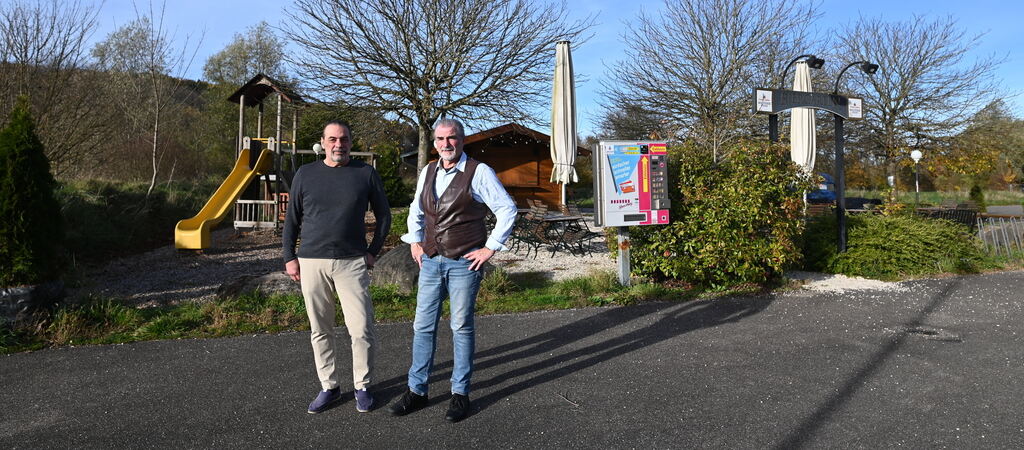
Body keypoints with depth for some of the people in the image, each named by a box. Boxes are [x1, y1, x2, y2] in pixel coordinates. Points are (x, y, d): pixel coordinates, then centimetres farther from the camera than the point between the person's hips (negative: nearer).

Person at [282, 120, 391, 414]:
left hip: (352, 263, -2)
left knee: (361, 329, -3)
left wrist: (373, 252, 5)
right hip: (311, 263, 2)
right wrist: (289, 257, 5)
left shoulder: (365, 173, 2)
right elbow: (291, 219, 12)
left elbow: (384, 215, 10)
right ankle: (329, 388, 22)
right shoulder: (306, 174, 6)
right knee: (320, 330, 8)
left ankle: (362, 387, 15)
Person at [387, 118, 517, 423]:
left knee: (462, 328, 4)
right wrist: (414, 242, 15)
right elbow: (416, 211, 25)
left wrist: (490, 248, -9)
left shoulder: (478, 172, -7)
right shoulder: (428, 172, 10)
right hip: (431, 261, 5)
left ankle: (460, 394, 17)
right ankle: (416, 391, 19)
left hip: (464, 263, -5)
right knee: (423, 326, 7)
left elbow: (507, 209, -8)